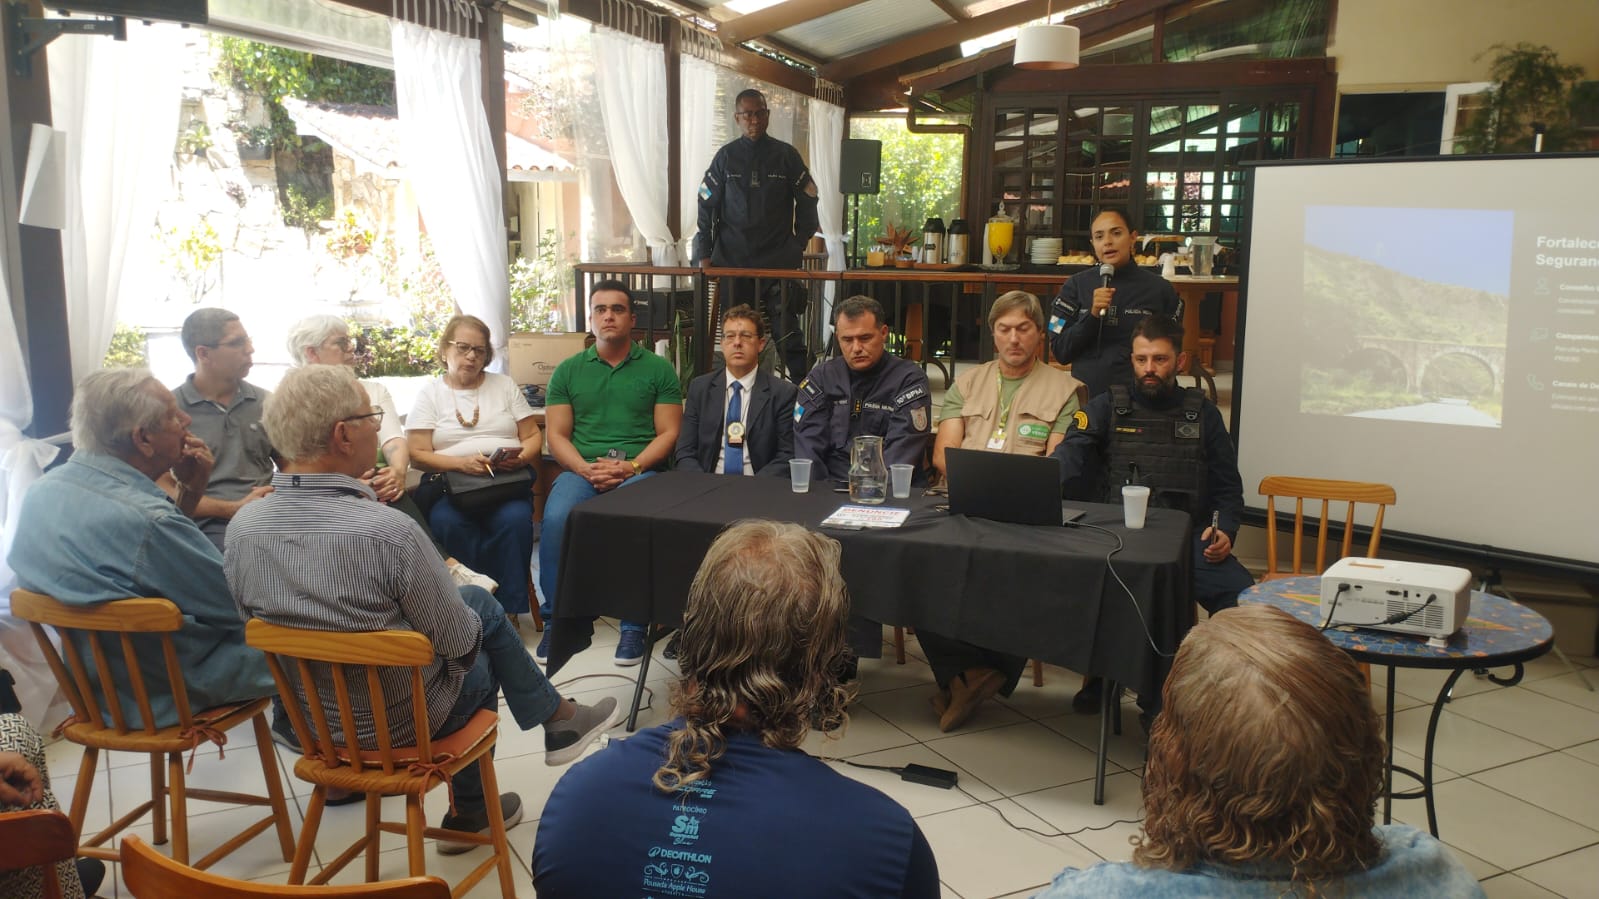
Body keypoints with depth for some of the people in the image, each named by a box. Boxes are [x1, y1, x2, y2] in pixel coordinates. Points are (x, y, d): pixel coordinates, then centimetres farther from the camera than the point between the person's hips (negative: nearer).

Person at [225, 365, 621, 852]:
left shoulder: (240, 527, -13)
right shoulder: (388, 530, -31)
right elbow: (459, 640, -18)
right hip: (396, 720, -6)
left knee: (479, 601, 23)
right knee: (477, 664, 26)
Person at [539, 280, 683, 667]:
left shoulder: (658, 369, 11)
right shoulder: (568, 371, 16)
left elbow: (668, 434, 4)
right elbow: (557, 435, 9)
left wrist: (630, 467, -12)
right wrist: (585, 468, -10)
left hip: (640, 469, -2)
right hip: (581, 469, 2)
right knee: (556, 518, -30)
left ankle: (634, 624, -21)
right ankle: (556, 619, -15)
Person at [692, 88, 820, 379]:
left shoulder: (786, 155, 6)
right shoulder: (726, 157, 7)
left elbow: (806, 201, 10)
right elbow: (706, 207, 7)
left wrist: (799, 244, 3)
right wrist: (704, 254, 1)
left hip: (779, 261, -1)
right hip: (732, 261, 1)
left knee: (787, 330, -8)